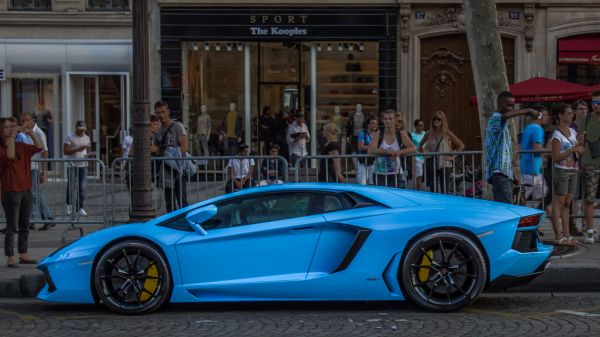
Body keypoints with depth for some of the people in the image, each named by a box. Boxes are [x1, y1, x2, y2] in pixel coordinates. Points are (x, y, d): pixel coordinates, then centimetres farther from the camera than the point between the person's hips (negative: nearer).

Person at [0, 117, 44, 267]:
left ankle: (23, 254, 19)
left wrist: (31, 133, -1)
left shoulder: (21, 146, 11)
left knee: (24, 226, 11)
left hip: (26, 190, 7)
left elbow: (40, 147, 8)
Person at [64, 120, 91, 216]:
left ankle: (80, 208, 4)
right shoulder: (70, 138, -3)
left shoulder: (87, 138, 14)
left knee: (82, 187, -2)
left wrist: (87, 155, 1)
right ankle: (69, 205, 18)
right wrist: (78, 149, -20)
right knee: (71, 186, -3)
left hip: (83, 165, 4)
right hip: (72, 165, -4)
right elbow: (65, 151, -10)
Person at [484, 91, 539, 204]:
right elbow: (505, 116, -32)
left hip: (506, 174, 10)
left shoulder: (505, 124, 24)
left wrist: (513, 175, 26)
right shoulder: (494, 120, -6)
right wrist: (528, 111, -28)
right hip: (498, 173, -10)